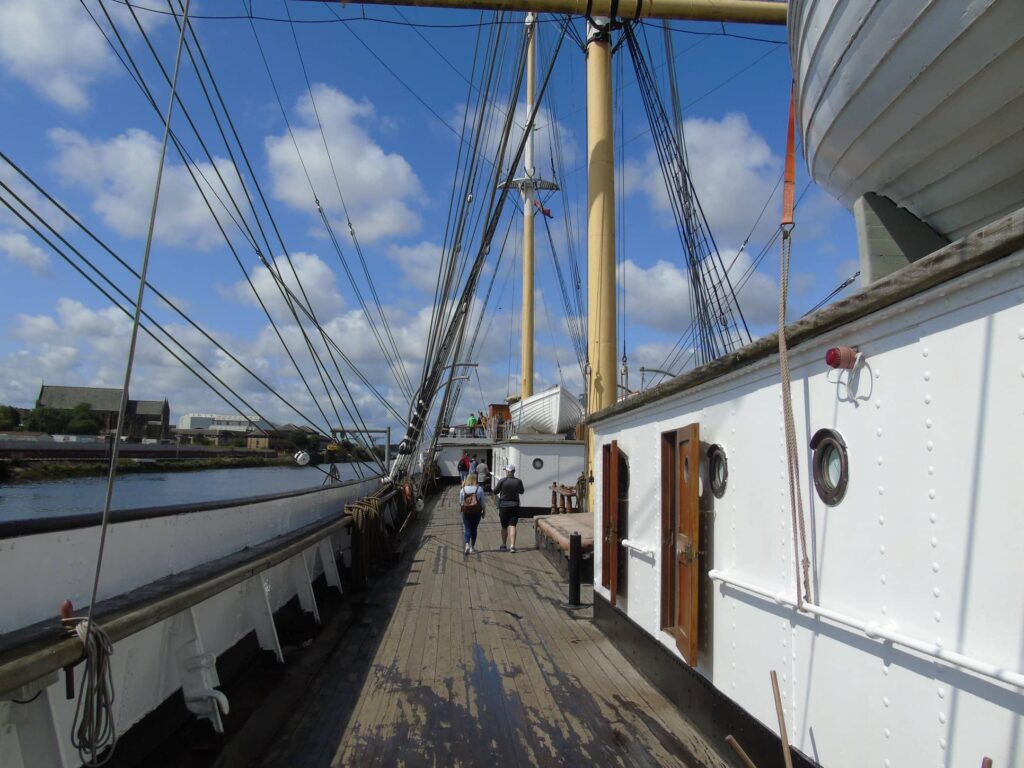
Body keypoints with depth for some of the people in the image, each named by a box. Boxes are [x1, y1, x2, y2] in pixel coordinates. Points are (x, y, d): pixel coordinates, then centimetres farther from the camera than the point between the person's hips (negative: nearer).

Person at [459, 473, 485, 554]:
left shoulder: (463, 489, -1)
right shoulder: (479, 489, -3)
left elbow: (460, 502, 4)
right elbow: (482, 502, 1)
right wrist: (483, 511, 12)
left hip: (466, 512, 0)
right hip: (477, 511, 0)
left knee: (467, 529, 5)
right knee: (474, 529, 10)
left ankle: (467, 545, -17)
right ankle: (472, 547, 13)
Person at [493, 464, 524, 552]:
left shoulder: (502, 481, -10)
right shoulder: (518, 481, -1)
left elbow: (495, 492, 0)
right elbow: (522, 492, 16)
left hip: (503, 506, -1)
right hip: (515, 506, 1)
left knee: (504, 527, 12)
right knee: (512, 526, -3)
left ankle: (503, 545, 23)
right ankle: (512, 545, -17)